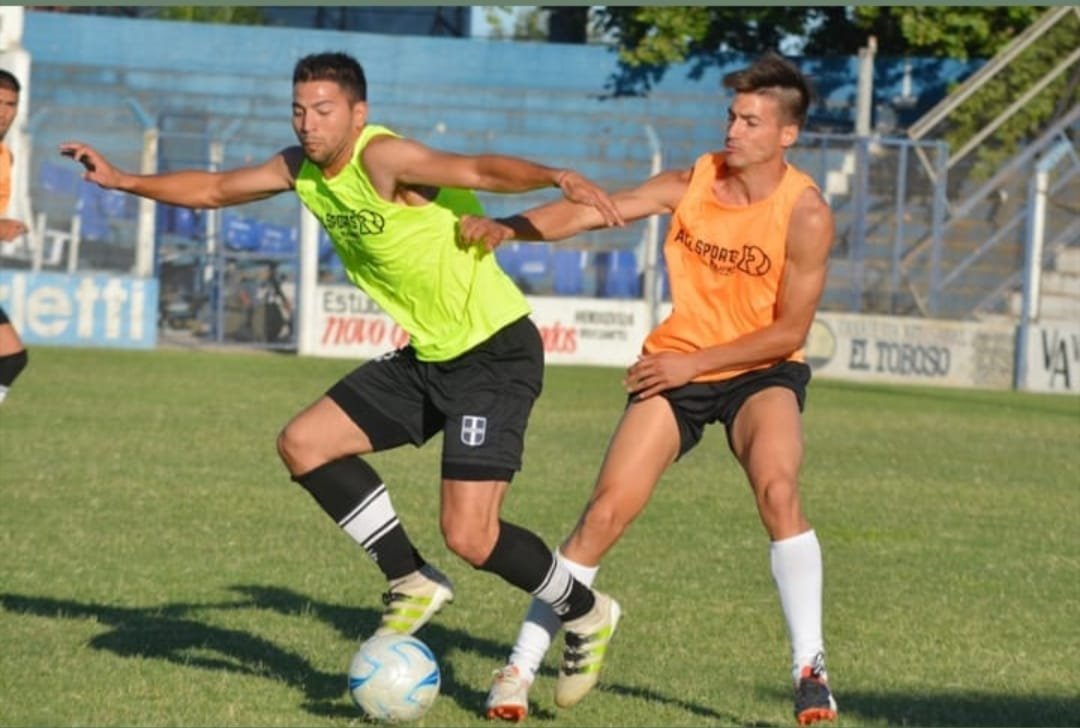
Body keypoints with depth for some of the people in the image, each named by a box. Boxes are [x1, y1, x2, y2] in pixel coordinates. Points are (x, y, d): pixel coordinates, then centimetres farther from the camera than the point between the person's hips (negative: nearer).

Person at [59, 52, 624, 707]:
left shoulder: (382, 157, -21)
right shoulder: (301, 169, 4)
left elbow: (479, 171, -36)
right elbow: (213, 189, 21)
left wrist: (556, 177, -53)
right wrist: (122, 180, 19)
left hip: (497, 353, -9)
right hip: (428, 357, 9)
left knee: (469, 536, -15)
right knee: (304, 445, 3)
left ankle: (587, 615, 12)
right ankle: (414, 584, 14)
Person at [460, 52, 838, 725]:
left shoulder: (806, 215, -17)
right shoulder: (693, 183, -7)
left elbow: (789, 330, -14)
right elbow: (593, 209, -14)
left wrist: (694, 362, -17)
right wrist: (509, 228, -30)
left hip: (760, 371, -2)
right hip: (676, 368, 3)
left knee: (778, 490, -29)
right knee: (607, 511, -6)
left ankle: (810, 670, -20)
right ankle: (521, 667, 2)